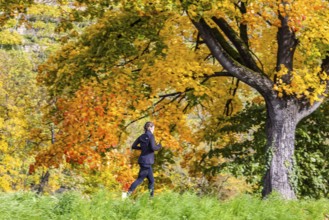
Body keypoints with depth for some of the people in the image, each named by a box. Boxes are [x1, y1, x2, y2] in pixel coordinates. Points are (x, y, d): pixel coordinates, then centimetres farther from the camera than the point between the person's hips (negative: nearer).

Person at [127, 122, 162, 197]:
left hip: (143, 160, 8)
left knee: (151, 180, 13)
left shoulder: (141, 137, 10)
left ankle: (151, 196, 13)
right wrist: (159, 146, -1)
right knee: (140, 179, -6)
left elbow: (133, 146, 10)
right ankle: (128, 193, -12)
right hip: (147, 161, -8)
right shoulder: (150, 136, -11)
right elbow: (153, 147, -21)